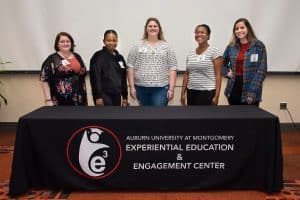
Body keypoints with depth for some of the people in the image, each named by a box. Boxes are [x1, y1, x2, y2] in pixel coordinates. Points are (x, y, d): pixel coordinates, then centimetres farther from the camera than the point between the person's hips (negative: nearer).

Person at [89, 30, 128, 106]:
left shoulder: (120, 58, 12)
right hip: (104, 95, -6)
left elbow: (123, 78, 16)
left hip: (116, 95, 7)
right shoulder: (98, 57, -7)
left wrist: (125, 96, 14)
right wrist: (98, 96, -18)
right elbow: (95, 78, -13)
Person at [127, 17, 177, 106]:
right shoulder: (137, 47, 6)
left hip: (161, 88, -1)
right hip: (141, 88, 2)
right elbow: (131, 68, 3)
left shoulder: (166, 47, 5)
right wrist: (132, 87, -4)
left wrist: (171, 88, -7)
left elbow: (172, 69, 1)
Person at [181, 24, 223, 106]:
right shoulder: (190, 53, 11)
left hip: (207, 92, -5)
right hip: (191, 92, 5)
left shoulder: (214, 52, -5)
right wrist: (183, 93, 10)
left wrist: (216, 96, -14)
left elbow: (218, 75, -9)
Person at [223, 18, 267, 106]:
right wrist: (227, 72, 3)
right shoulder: (231, 46, 6)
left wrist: (253, 92, -15)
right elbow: (223, 64, 23)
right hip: (233, 89, 4)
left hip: (249, 91, -4)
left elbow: (261, 70, -9)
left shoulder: (258, 46, -5)